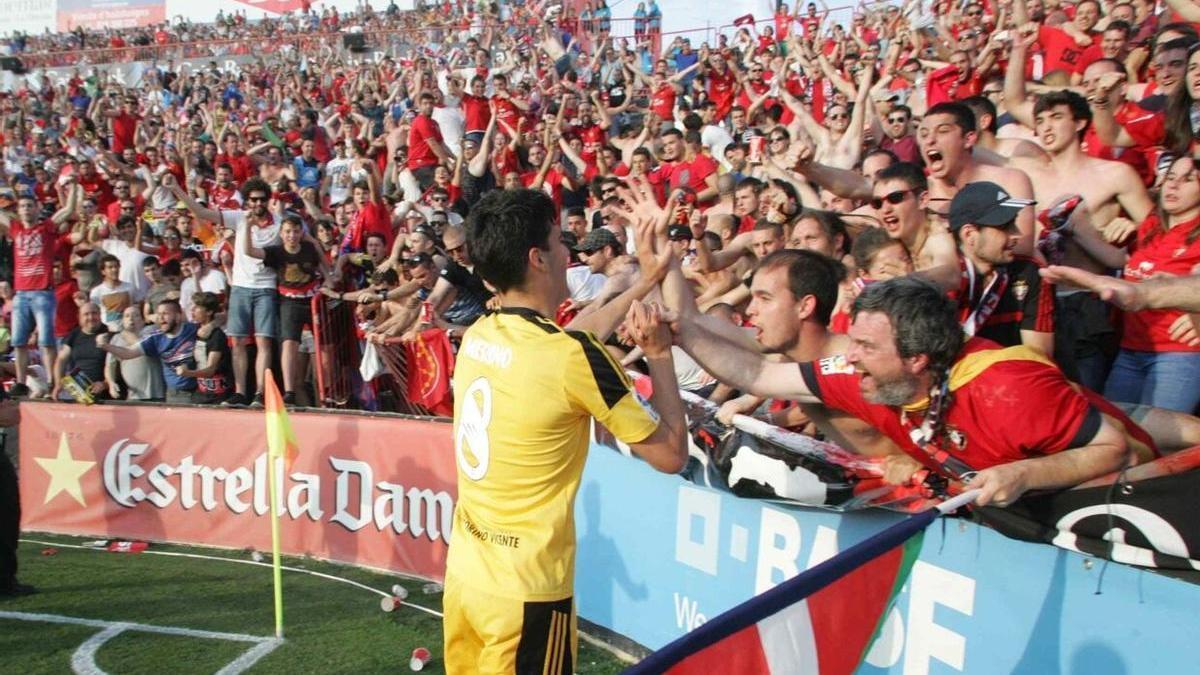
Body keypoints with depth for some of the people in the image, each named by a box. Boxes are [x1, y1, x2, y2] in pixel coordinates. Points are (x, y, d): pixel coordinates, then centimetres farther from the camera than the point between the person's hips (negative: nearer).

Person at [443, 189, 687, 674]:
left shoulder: (476, 336, 1)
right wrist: (660, 353, -1)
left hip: (464, 572, 7)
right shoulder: (573, 356, -20)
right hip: (527, 590, -7)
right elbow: (671, 454, -11)